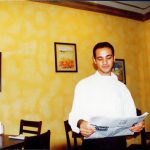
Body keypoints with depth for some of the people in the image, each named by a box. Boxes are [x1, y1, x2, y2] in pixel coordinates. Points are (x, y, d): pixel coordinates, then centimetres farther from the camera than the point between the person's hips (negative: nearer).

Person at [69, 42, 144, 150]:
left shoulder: (121, 87, 11)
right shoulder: (83, 85, 0)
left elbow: (130, 114, 9)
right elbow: (75, 115, -5)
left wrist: (137, 124, -12)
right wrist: (80, 123, -26)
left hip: (119, 141, 3)